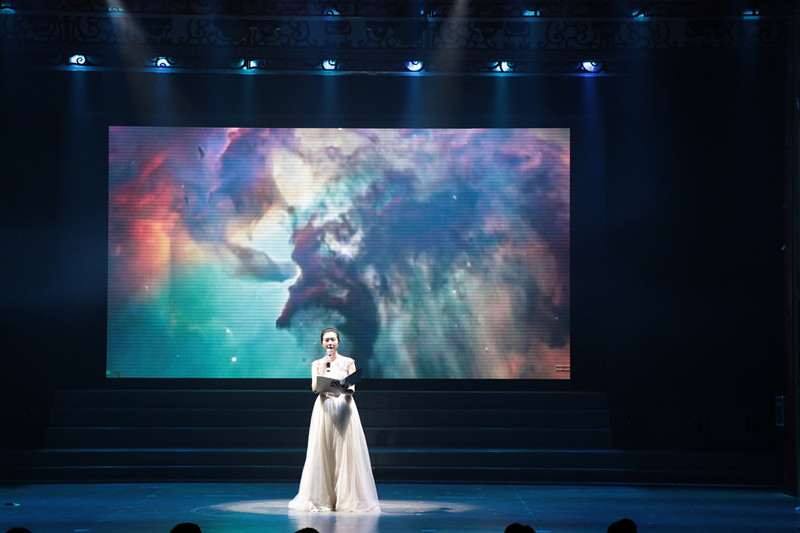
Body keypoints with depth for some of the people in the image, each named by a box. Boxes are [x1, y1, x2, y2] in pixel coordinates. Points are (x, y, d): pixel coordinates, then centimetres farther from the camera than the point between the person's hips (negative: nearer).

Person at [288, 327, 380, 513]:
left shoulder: (348, 363, 8)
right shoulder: (317, 364, 10)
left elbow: (352, 388, 3)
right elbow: (315, 388, -2)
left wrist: (348, 389, -20)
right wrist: (323, 368, -10)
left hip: (344, 406, -1)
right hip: (324, 409, 1)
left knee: (346, 451, -5)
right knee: (322, 452, -2)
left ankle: (348, 497, -1)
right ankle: (321, 499, 2)